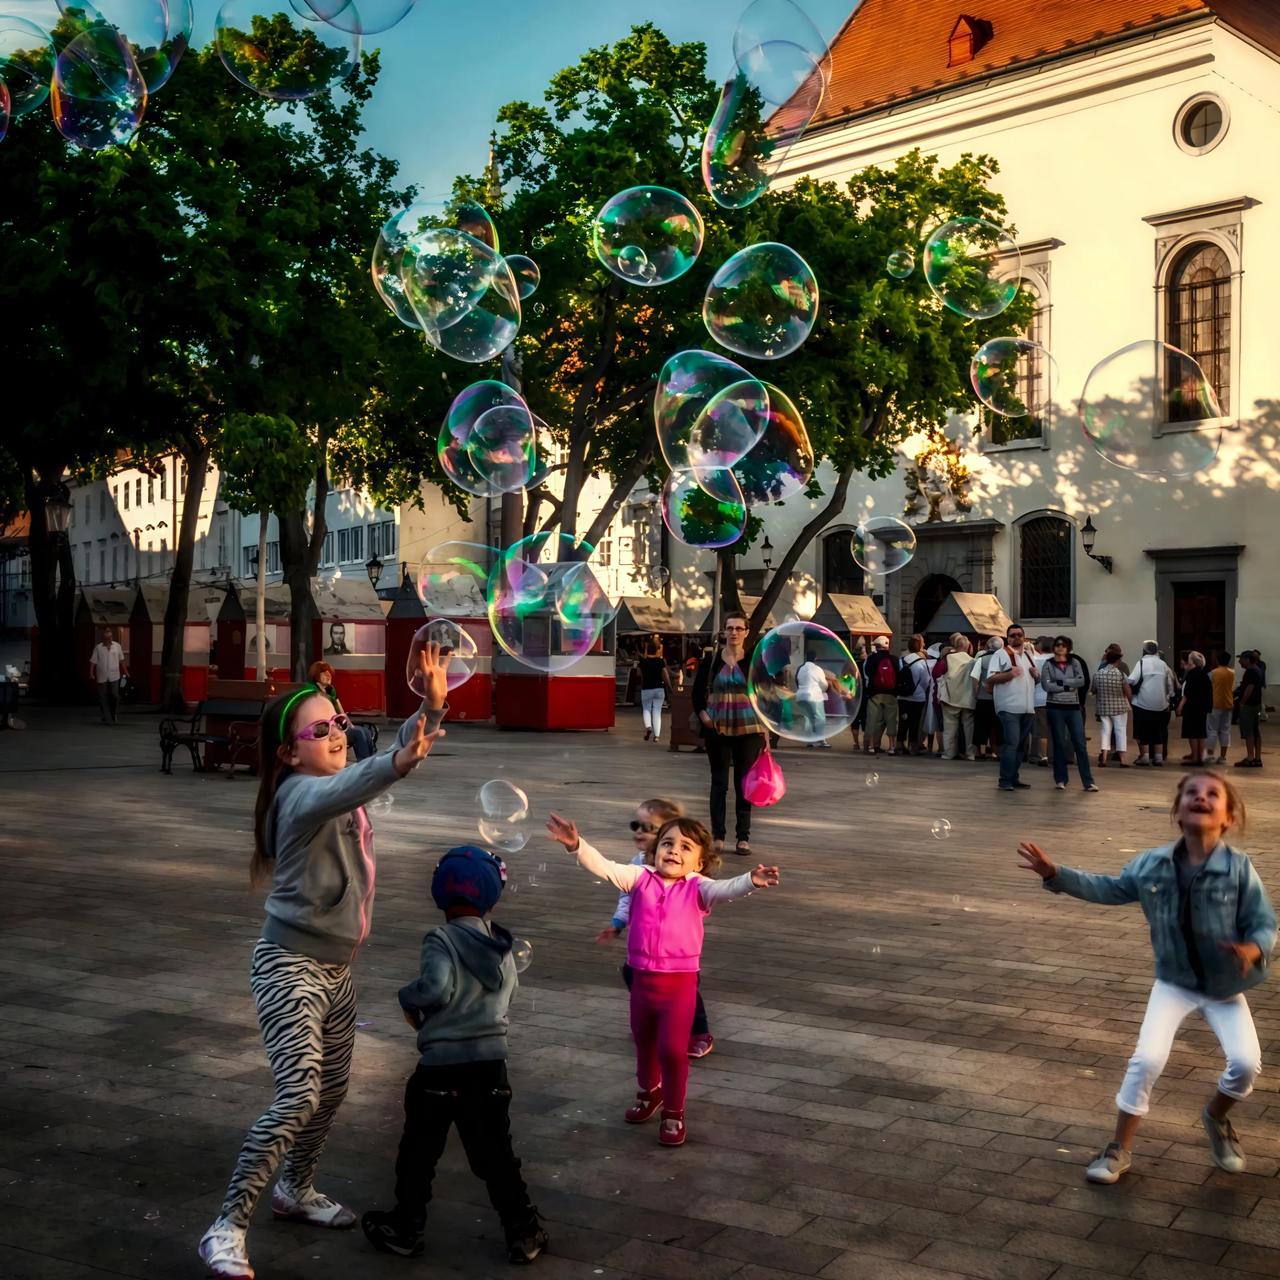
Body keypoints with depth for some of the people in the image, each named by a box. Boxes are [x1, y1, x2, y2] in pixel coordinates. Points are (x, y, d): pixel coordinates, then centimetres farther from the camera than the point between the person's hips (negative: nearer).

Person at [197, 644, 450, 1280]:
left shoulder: (337, 785, 5)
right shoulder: (301, 793, -21)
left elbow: (399, 750, 11)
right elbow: (341, 792, -45)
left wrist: (431, 704, -9)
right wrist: (397, 764, -65)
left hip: (335, 968, 9)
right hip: (290, 967, -9)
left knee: (332, 1090, 18)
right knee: (298, 1096, -17)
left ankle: (296, 1189, 39)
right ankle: (227, 1227, -6)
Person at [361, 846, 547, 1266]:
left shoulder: (442, 939, -13)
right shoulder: (503, 946, 5)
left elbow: (437, 987, -27)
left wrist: (407, 999, -9)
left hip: (441, 1066, -4)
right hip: (491, 1063, 4)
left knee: (419, 1151, 14)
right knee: (494, 1153, 13)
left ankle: (405, 1228, 25)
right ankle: (523, 1231, 15)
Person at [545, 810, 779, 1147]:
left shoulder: (697, 888, -9)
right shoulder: (641, 878, -3)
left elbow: (724, 889, -28)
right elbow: (603, 867, -13)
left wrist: (750, 880, -49)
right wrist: (576, 845, -30)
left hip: (679, 982, -3)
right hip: (642, 978, 3)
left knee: (673, 1049, 0)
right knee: (644, 1042, 23)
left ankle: (674, 1113, 23)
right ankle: (649, 1092, 50)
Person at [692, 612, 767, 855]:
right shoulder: (711, 658, 2)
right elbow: (698, 691, 7)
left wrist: (765, 733, -1)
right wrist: (703, 715, -10)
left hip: (748, 730, -1)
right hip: (717, 729, 1)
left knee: (744, 783, 4)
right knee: (719, 782, 6)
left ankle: (743, 837, 11)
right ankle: (717, 836, 12)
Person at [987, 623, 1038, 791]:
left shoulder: (1028, 655, 19)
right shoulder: (1001, 654, -3)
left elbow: (1035, 679, 29)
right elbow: (990, 678, -9)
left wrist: (1035, 674, 7)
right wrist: (1009, 674, -22)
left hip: (1027, 708, 7)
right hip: (1009, 708, -7)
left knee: (1020, 744, 11)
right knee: (1011, 743, -13)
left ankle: (1013, 778, 18)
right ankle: (1006, 781, -9)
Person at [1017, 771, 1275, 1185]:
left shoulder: (1238, 868, -19)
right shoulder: (1153, 864, -10)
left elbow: (1265, 924, -14)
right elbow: (1108, 889, 4)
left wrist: (1253, 949, -36)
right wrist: (1055, 874, -5)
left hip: (1225, 987, -1)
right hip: (1174, 982, 1)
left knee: (1246, 1063, -15)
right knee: (1147, 1060, -10)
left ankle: (1217, 1118, 20)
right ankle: (1120, 1148, 7)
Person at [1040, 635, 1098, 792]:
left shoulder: (1075, 662, 7)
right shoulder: (1048, 665, 1)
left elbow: (1081, 681, -8)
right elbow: (1046, 685, -12)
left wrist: (1061, 682, -13)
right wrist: (1068, 686, -10)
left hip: (1074, 707, 1)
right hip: (1055, 708, -1)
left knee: (1080, 744, -2)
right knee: (1059, 744, 4)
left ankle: (1088, 781, -1)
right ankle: (1060, 780, 13)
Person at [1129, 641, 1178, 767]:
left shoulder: (1142, 663, -8)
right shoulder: (1163, 664, 6)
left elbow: (1132, 681, -17)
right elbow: (1171, 684, 11)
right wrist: (1168, 697, 22)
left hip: (1143, 703, -4)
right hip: (1160, 705, 4)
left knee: (1142, 732, 5)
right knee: (1158, 732, 12)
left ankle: (1144, 756, 3)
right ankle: (1158, 757, 10)